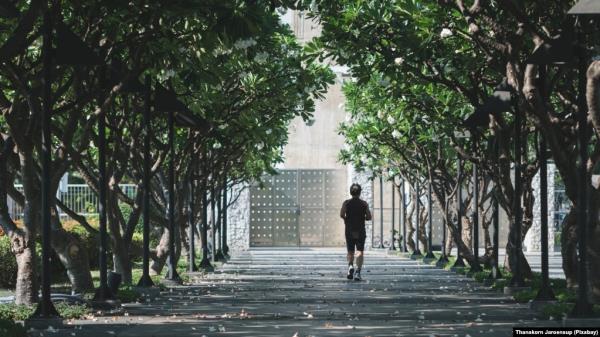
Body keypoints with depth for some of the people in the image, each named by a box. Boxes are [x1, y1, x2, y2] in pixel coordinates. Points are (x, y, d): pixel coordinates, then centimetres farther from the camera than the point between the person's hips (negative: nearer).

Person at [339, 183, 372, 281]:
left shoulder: (346, 203, 1)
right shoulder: (364, 204, 2)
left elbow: (341, 214, -12)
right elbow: (369, 217, -2)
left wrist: (346, 219, 7)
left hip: (349, 230, 1)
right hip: (361, 231, -1)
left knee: (350, 252, 12)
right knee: (359, 251, -6)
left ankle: (350, 266, -13)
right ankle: (358, 271, -22)